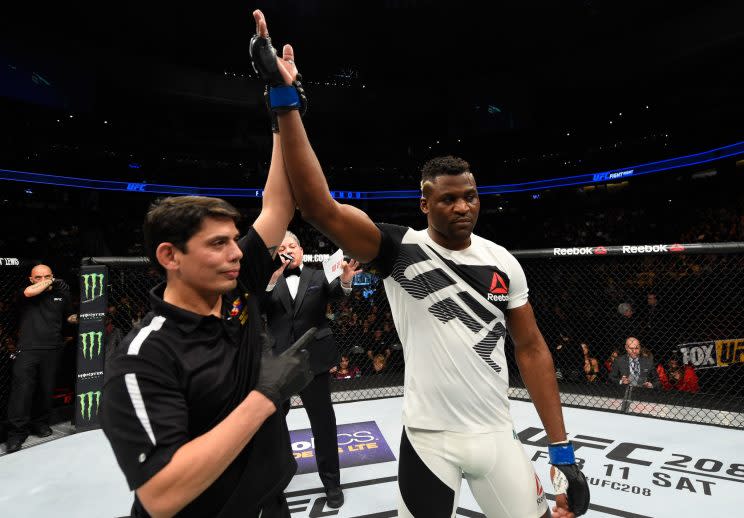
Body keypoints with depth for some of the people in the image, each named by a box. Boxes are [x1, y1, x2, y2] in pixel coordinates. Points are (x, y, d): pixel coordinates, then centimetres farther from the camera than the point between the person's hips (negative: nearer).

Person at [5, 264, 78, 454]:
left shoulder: (61, 295, 12)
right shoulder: (26, 294, 2)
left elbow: (70, 317, 22)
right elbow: (29, 292, -23)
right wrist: (52, 282, -11)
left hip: (51, 351, 3)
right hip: (27, 350, -3)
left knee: (46, 390, 10)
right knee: (21, 390, -6)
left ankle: (40, 423, 26)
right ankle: (17, 432, 2)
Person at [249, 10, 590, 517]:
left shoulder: (503, 262, -2)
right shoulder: (400, 249, -13)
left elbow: (531, 348, 2)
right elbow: (320, 207, -27)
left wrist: (561, 450, 1)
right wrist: (286, 100, -31)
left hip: (496, 435, 3)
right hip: (427, 439, -3)